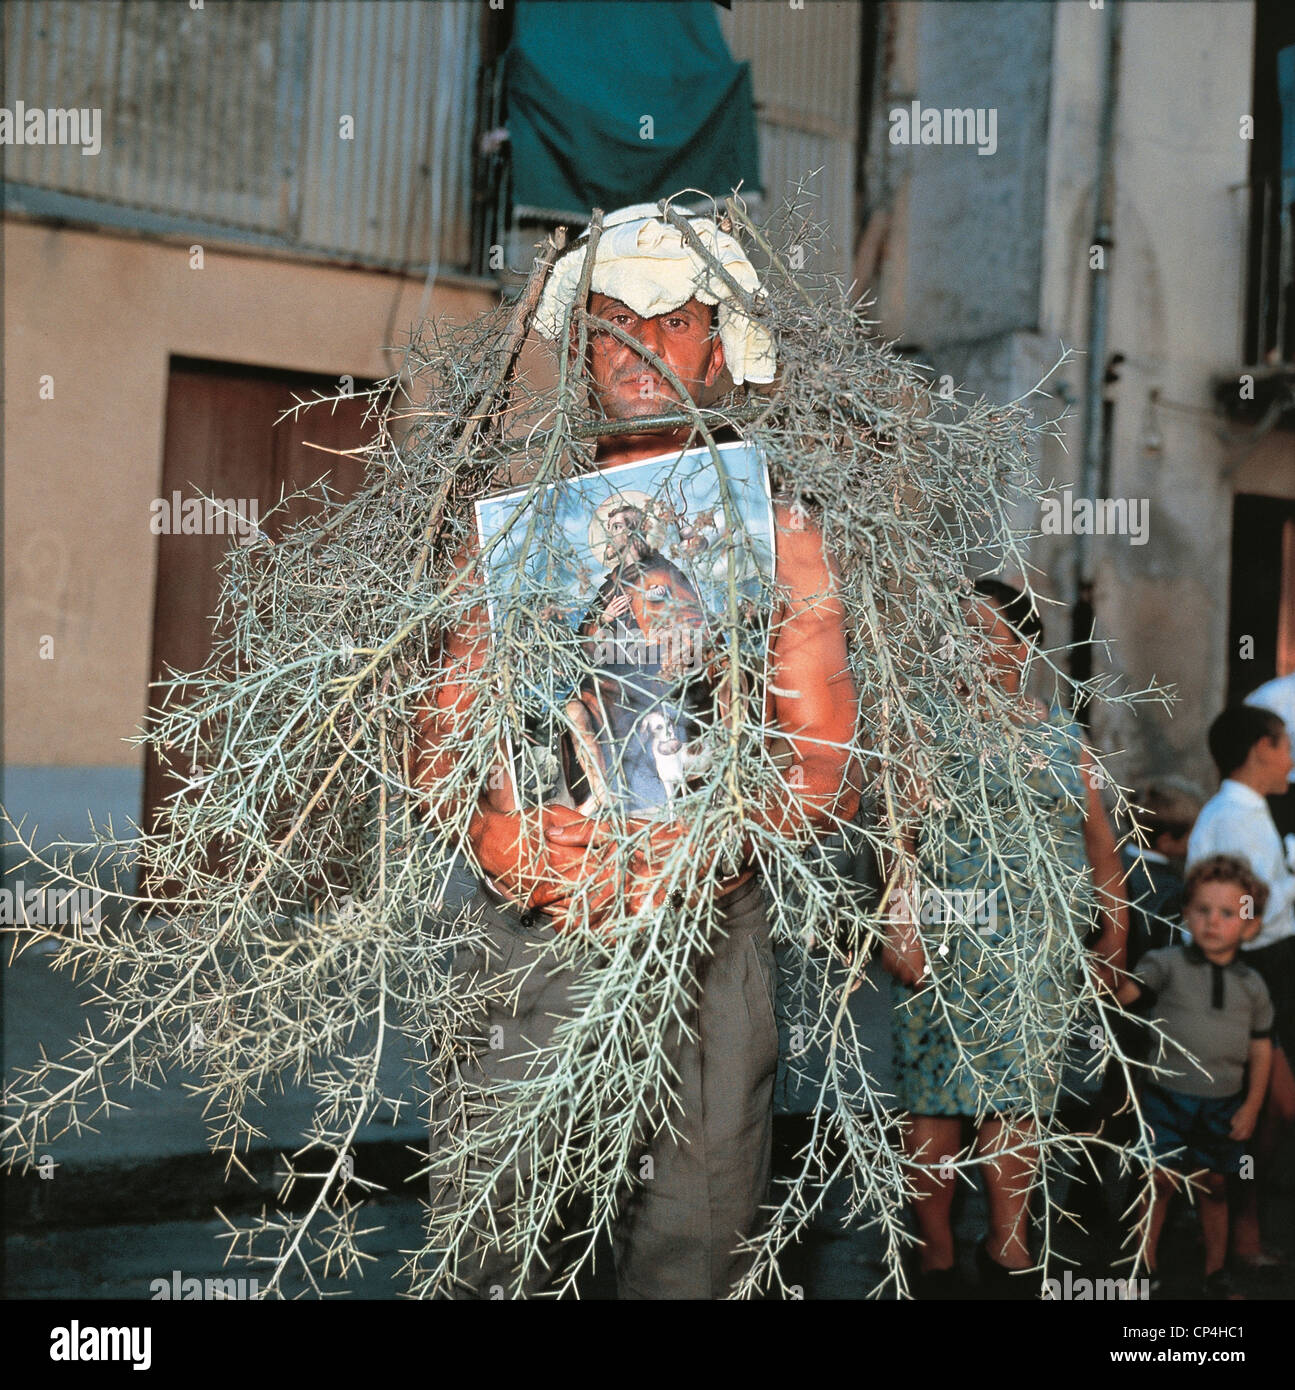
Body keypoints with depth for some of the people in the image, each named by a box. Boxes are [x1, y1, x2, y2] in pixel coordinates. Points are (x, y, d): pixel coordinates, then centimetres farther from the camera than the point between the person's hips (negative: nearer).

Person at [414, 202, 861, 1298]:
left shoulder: (776, 536, 8)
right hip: (528, 934, 1)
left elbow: (830, 765, 3)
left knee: (688, 1262, 5)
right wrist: (496, 833, -13)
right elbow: (445, 734, 8)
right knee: (493, 1264, 3)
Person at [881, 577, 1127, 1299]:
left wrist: (1115, 934, 13)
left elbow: (1100, 838, 15)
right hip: (946, 944, -2)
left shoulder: (1065, 735, 11)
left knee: (1016, 1094, 7)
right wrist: (900, 924, -16)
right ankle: (938, 1253, 14)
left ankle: (1008, 1246, 22)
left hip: (1036, 952, 3)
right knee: (935, 1099, 0)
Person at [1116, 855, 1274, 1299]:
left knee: (1215, 1186, 13)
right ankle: (1146, 1266, 18)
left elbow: (1261, 1048, 7)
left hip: (1223, 1104, 2)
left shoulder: (1252, 985, 2)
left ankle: (1215, 1272, 29)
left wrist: (1251, 1106, 4)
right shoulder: (1169, 964, -7)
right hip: (1168, 1096, -2)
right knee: (1160, 1181, 2)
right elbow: (1124, 992, -15)